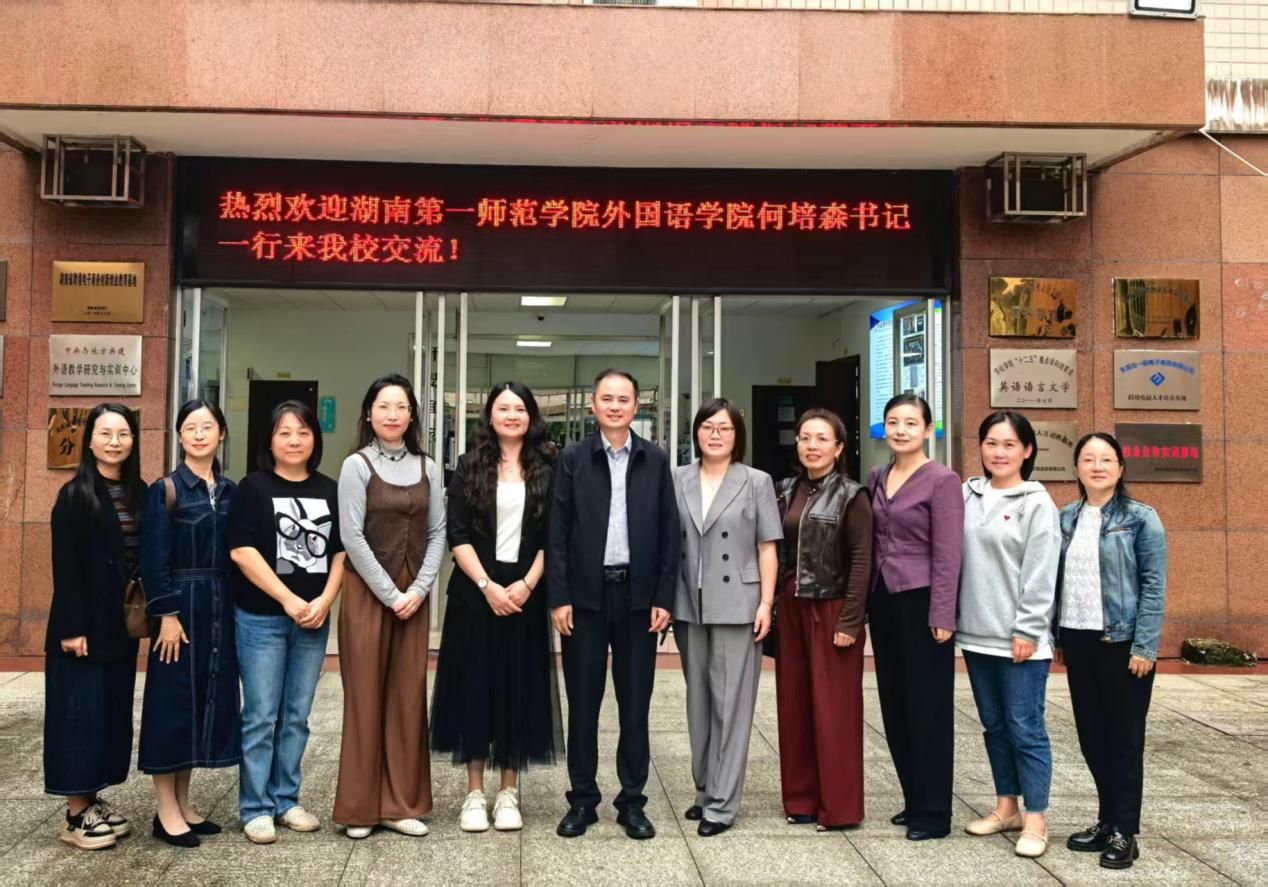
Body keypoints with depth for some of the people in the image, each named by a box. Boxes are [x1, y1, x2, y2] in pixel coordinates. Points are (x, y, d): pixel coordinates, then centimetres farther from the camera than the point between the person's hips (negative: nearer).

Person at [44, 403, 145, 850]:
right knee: (81, 711, 0)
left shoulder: (138, 494, 8)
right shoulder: (75, 495, -9)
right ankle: (76, 813, 10)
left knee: (113, 709, 12)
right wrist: (72, 627, -17)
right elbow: (65, 567, -13)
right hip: (84, 623, -6)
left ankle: (94, 799, 24)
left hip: (122, 624, 6)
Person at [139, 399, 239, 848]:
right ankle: (166, 810, 10)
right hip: (180, 605, -5)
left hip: (221, 606, 5)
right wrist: (166, 614, -15)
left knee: (211, 697, 9)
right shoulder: (165, 489, -5)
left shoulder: (230, 490, 9)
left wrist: (237, 607, 6)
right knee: (174, 698, -1)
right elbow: (154, 558, -9)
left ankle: (183, 802, 21)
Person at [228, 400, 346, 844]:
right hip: (262, 618, -4)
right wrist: (288, 600, -15)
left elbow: (341, 552, 8)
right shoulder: (253, 487, -3)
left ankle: (286, 799, 22)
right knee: (261, 716, 0)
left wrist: (324, 601, -7)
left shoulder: (330, 490, 8)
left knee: (296, 715, 11)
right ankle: (255, 808, 11)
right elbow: (242, 551, -11)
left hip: (314, 619, 4)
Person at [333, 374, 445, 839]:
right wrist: (390, 594, -12)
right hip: (367, 592, -3)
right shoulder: (357, 465, -4)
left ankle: (402, 804, 16)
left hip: (413, 594, 4)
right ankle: (360, 807, 12)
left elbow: (437, 533, 5)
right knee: (366, 697, 2)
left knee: (408, 697, 6)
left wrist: (418, 589, -7)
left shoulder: (427, 467, 7)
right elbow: (351, 536, -10)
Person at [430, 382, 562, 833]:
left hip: (525, 593, 1)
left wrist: (527, 585, -10)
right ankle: (474, 793, 14)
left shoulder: (546, 469, 5)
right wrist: (487, 586, -12)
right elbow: (457, 535, -3)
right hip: (475, 592, 0)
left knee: (519, 686, 4)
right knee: (474, 685, 3)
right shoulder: (470, 466, 3)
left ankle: (509, 792, 16)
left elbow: (552, 537, 1)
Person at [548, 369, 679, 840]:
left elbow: (668, 532, 4)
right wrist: (558, 597, -7)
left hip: (638, 595, 1)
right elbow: (557, 533, -1)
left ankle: (632, 802, 19)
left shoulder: (656, 460, 4)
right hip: (586, 595, -1)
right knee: (583, 703, 7)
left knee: (635, 705, 8)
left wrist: (664, 598, -2)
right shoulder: (573, 459, 1)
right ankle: (582, 799, 20)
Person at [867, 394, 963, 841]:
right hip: (883, 600, 7)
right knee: (895, 705, 12)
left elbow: (947, 554, -12)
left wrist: (941, 616, -15)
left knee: (928, 707, 1)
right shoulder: (876, 478, 11)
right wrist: (863, 605, 11)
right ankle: (914, 799, 25)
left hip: (920, 602, -7)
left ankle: (933, 812, 11)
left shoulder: (942, 480, -8)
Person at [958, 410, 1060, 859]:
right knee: (994, 725, 14)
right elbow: (954, 558, 9)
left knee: (1025, 727, -1)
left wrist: (1027, 630, -14)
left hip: (1019, 637, -5)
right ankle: (1006, 807, 27)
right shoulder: (967, 495, 8)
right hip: (977, 633, 5)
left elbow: (1040, 574, -10)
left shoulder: (1037, 503, -6)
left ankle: (1035, 819, 10)